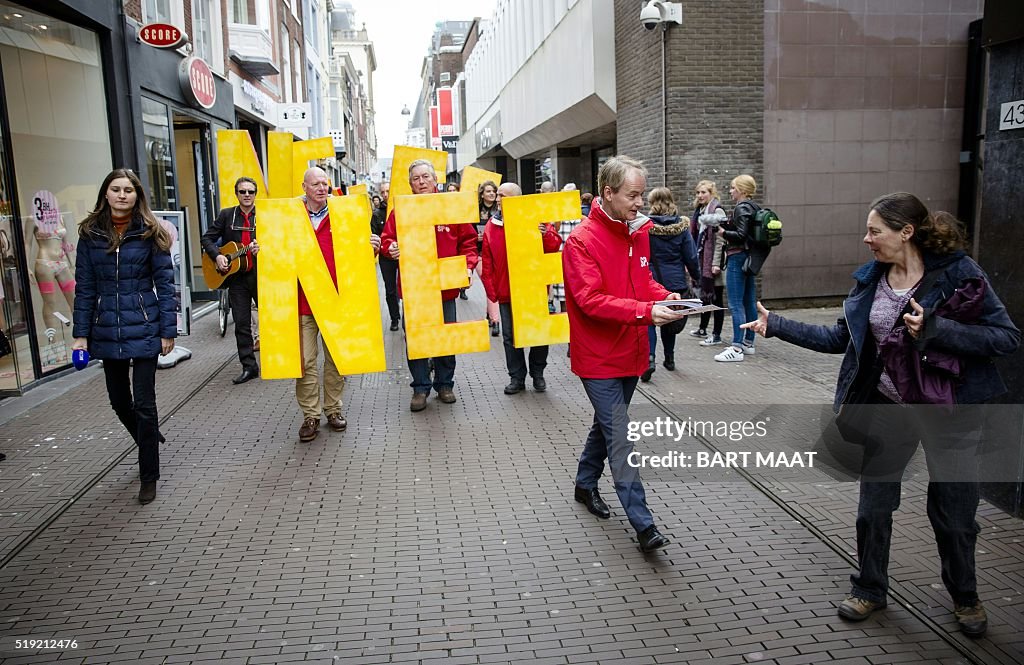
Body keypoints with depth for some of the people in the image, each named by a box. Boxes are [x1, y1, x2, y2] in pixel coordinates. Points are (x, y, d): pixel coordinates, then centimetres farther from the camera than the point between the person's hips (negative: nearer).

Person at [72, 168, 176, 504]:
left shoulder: (150, 233, -3)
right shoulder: (90, 234, 3)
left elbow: (164, 283, -4)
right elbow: (84, 287, 4)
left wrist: (168, 330, -8)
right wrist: (81, 334, 0)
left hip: (144, 329, -3)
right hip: (107, 332, 3)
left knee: (143, 401, 0)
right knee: (119, 399, 14)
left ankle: (149, 476, 14)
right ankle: (150, 440, 43)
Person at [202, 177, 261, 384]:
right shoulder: (226, 215, 7)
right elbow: (207, 238, 7)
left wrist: (262, 247, -22)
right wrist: (217, 256, -9)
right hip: (237, 276, 2)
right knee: (241, 324, 4)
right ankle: (249, 367, 12)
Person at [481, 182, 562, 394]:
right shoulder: (492, 226, 4)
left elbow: (555, 245, -5)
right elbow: (487, 263, 5)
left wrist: (545, 235, -27)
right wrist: (491, 291, 0)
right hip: (506, 293, 2)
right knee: (510, 336, 7)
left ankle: (538, 374, 25)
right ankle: (517, 378, 19)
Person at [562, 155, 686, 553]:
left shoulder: (638, 232, 6)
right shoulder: (582, 240, -17)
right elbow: (590, 300, -24)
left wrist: (665, 297, -6)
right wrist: (644, 311, -32)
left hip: (630, 353, 8)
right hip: (599, 357, -7)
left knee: (607, 426, 21)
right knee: (619, 439, -5)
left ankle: (585, 484, 42)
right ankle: (643, 524, -1)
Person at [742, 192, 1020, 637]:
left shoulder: (958, 273, -15)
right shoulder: (869, 278, -1)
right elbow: (841, 338, 6)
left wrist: (935, 329, -29)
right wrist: (777, 326, 1)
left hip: (949, 410, -4)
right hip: (887, 405, 4)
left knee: (953, 511, 11)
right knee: (873, 504, 12)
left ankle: (965, 597, 38)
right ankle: (870, 588, 34)